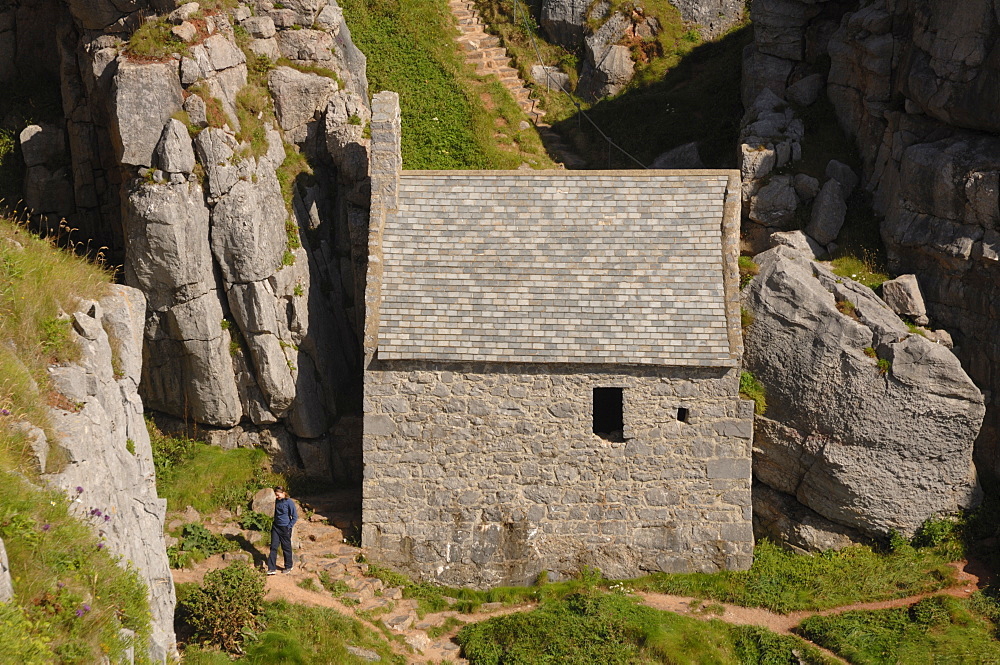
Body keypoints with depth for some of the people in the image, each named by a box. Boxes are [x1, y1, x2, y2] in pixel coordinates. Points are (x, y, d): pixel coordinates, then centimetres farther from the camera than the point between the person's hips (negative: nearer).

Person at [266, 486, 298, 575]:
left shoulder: (289, 502, -15)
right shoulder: (277, 501, 4)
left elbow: (295, 517, -12)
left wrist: (289, 527, -13)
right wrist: (273, 523, 12)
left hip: (285, 528, -6)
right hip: (276, 527, 6)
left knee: (286, 548, 8)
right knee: (273, 547, 1)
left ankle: (288, 567, 24)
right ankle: (272, 568, 2)